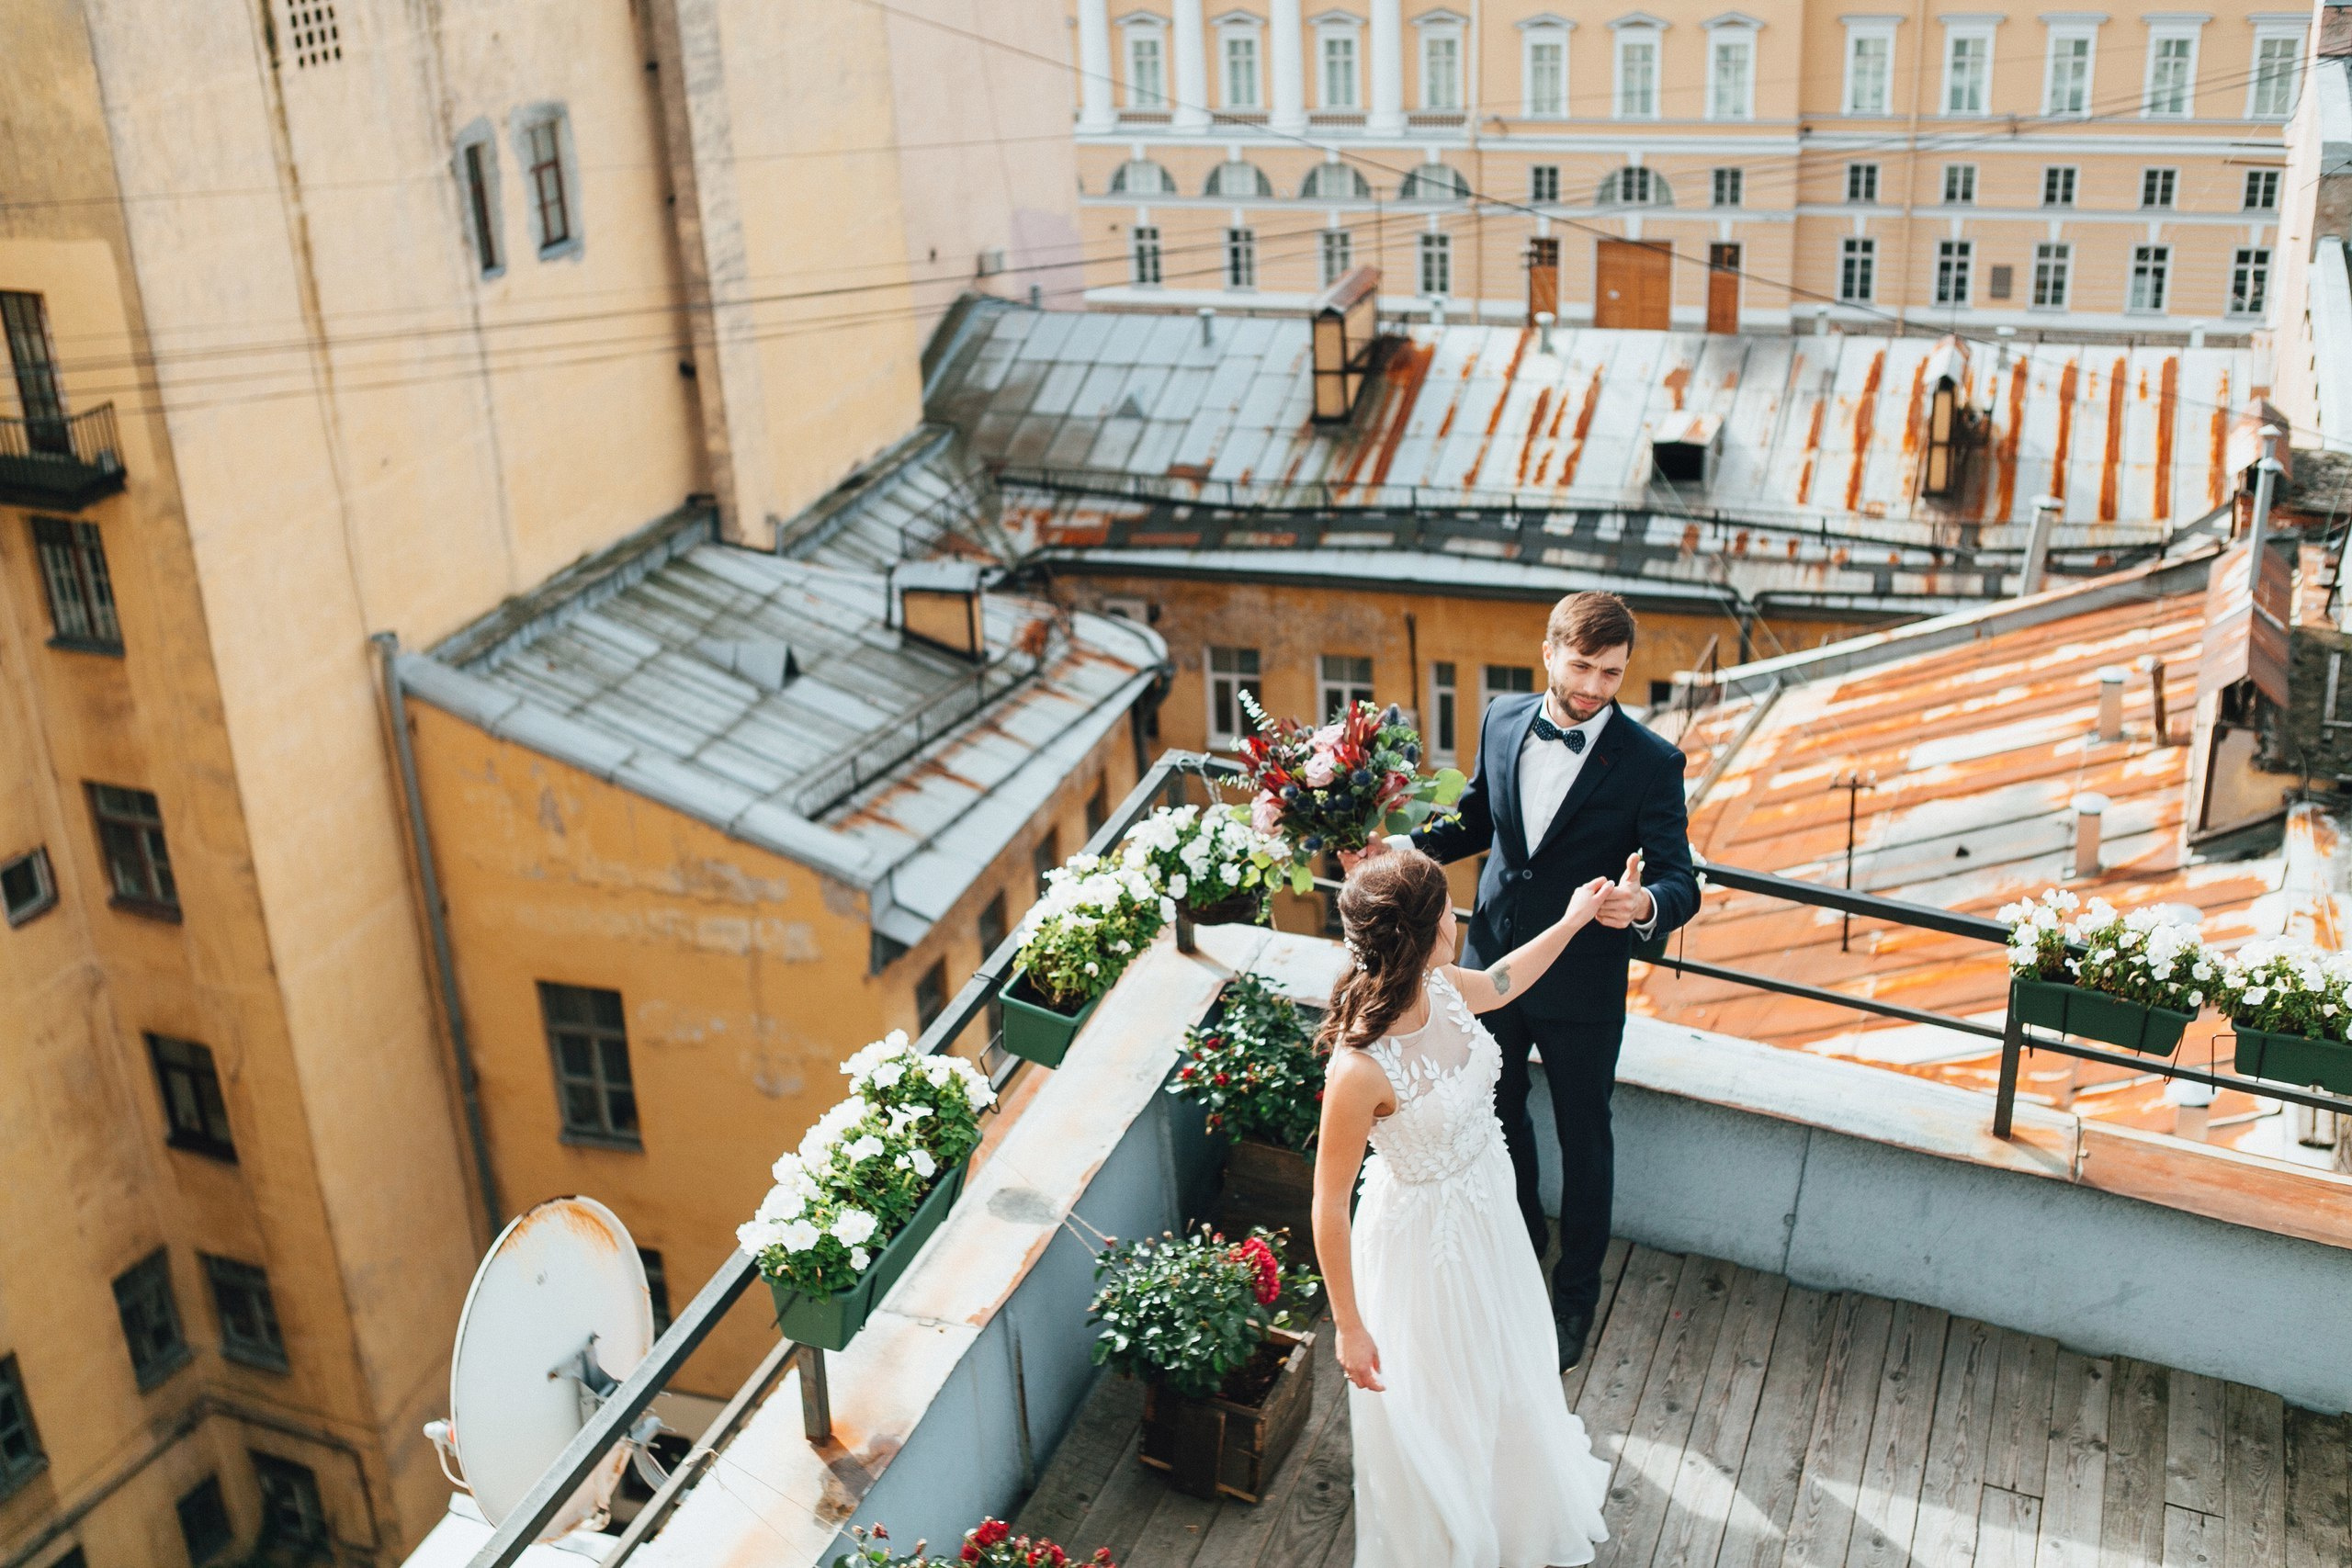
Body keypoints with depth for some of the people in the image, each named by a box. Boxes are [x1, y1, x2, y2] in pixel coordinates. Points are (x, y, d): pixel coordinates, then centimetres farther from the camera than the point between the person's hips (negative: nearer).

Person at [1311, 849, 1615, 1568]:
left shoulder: (1441, 989, -16)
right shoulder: (1361, 1069, -38)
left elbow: (1501, 982, 11)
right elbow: (1329, 1205, -26)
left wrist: (1572, 919, 20)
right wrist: (1350, 1326, -18)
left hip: (1487, 1213, 8)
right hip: (1422, 1242, -8)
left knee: (1506, 1368, 33)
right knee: (1433, 1407, 19)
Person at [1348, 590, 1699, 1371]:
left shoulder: (1651, 762, -19)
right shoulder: (1502, 720, -6)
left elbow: (1681, 881, -20)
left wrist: (1643, 905, -43)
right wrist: (1406, 846, -7)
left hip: (1583, 983, -4)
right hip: (1493, 963, 4)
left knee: (1584, 1140, 14)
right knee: (1498, 1113, 24)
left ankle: (1576, 1292, 36)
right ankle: (1520, 1240, 52)